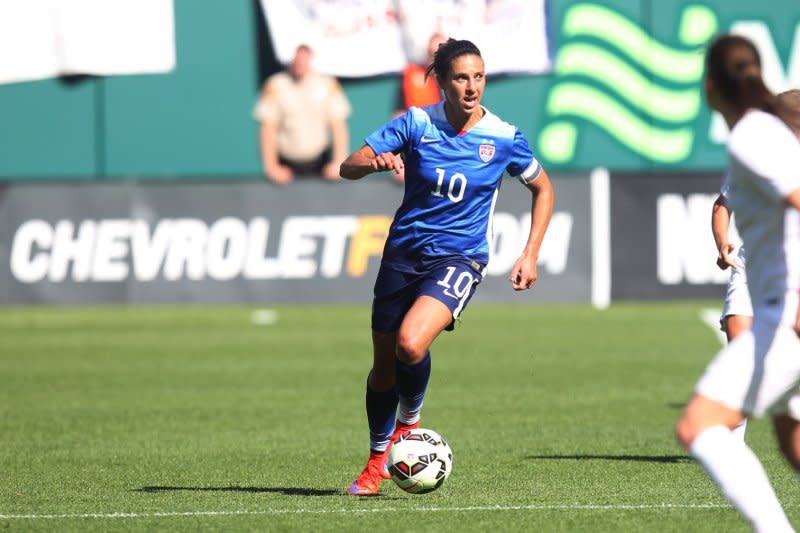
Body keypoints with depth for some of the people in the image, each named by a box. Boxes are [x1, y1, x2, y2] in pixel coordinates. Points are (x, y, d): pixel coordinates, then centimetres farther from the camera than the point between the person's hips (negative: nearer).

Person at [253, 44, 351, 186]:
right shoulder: (276, 85, -8)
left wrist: (339, 162, -12)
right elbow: (268, 127, -8)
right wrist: (271, 166, -14)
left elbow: (338, 124, -5)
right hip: (287, 164, -1)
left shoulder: (327, 83, -5)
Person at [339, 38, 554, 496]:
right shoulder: (417, 123, -5)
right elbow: (348, 167, -6)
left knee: (411, 344, -27)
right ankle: (378, 458, 33)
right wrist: (374, 163, -29)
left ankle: (410, 422, 2)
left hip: (459, 258, -2)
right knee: (384, 365, 9)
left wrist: (531, 254, 1)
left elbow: (543, 188, 10)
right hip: (404, 252, 2)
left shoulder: (504, 138, -6)